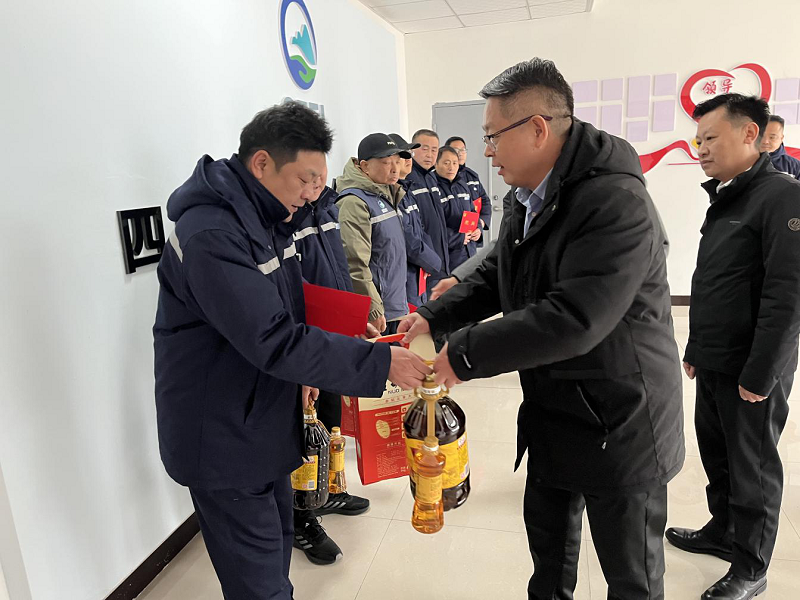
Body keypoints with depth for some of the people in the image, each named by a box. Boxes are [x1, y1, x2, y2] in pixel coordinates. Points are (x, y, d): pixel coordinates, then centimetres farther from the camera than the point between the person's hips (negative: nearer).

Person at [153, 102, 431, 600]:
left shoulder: (253, 219, 7)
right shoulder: (212, 235, -26)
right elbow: (275, 341, -30)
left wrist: (298, 375, 7)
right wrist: (380, 362, -27)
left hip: (258, 423, 10)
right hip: (224, 441, -9)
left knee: (278, 540, 24)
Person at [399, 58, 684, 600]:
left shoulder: (616, 202, -27)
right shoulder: (529, 198, 4)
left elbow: (573, 319, -34)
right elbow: (495, 274, 11)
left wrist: (464, 353, -27)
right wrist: (434, 317, -4)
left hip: (619, 425, -8)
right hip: (552, 411, 8)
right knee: (548, 534, 27)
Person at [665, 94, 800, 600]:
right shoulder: (725, 200, 11)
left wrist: (759, 375, -20)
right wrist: (695, 351, 17)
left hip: (752, 373, -7)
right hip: (713, 366, 8)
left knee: (753, 468, 7)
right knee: (717, 456, 19)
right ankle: (722, 531, 38)